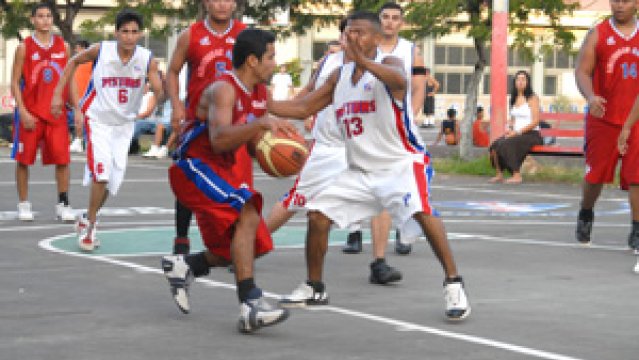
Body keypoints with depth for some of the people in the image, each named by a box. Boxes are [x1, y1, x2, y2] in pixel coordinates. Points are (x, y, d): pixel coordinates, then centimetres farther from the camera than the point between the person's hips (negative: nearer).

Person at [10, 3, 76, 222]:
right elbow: (15, 82, -4)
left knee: (62, 159, -2)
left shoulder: (63, 47, 6)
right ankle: (23, 204, 14)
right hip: (30, 113, -2)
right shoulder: (25, 47, -3)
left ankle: (63, 204, 7)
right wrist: (22, 111, -12)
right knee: (24, 159, 3)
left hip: (57, 113, 2)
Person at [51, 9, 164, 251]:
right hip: (98, 119, -3)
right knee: (102, 172, -18)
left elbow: (160, 94, -23)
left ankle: (87, 221, 32)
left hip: (124, 123, 3)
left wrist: (160, 88, -46)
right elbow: (74, 62, 2)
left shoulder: (147, 59, -15)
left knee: (113, 178, 10)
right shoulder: (101, 50, -17)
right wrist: (58, 93, 0)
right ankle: (90, 224, 1)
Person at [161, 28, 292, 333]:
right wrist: (260, 124, -48)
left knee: (245, 247, 12)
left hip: (226, 171, 10)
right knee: (247, 216, -30)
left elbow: (251, 139, 19)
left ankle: (183, 266, 31)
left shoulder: (261, 93, 6)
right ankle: (250, 306, -35)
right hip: (196, 168, -10)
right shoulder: (223, 89, -21)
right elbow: (219, 140, -36)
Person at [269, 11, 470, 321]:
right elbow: (303, 108, 16)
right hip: (360, 170, 7)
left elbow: (399, 80, -37)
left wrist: (363, 61, -53)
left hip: (401, 163, -7)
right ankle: (314, 289, 18)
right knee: (317, 215, 0)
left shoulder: (388, 63, -11)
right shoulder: (340, 76, 9)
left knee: (421, 212, -30)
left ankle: (453, 285, -21)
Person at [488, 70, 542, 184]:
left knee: (507, 144, -33)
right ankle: (499, 174, -12)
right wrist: (509, 129, 2)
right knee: (495, 144, -20)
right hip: (516, 134, 6)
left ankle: (517, 176, -29)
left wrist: (518, 132, -17)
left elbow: (535, 121, -11)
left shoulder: (532, 98, -4)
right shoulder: (514, 99, 16)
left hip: (531, 134, -6)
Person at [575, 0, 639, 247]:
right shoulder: (598, 34, 0)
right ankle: (585, 215, 34)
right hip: (604, 118, -1)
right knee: (596, 174, 8)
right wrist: (591, 97, -25)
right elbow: (582, 71, -6)